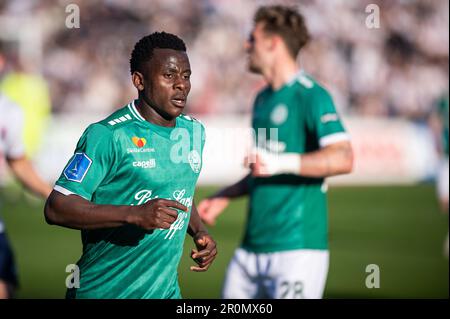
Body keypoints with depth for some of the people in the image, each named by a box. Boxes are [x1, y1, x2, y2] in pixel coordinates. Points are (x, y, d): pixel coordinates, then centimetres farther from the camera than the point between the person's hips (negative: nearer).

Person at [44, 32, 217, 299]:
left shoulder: (194, 132, 9)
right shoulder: (109, 135, -15)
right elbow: (56, 208, -20)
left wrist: (199, 232, 6)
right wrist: (135, 214, -28)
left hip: (165, 290, 6)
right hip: (103, 290, -6)